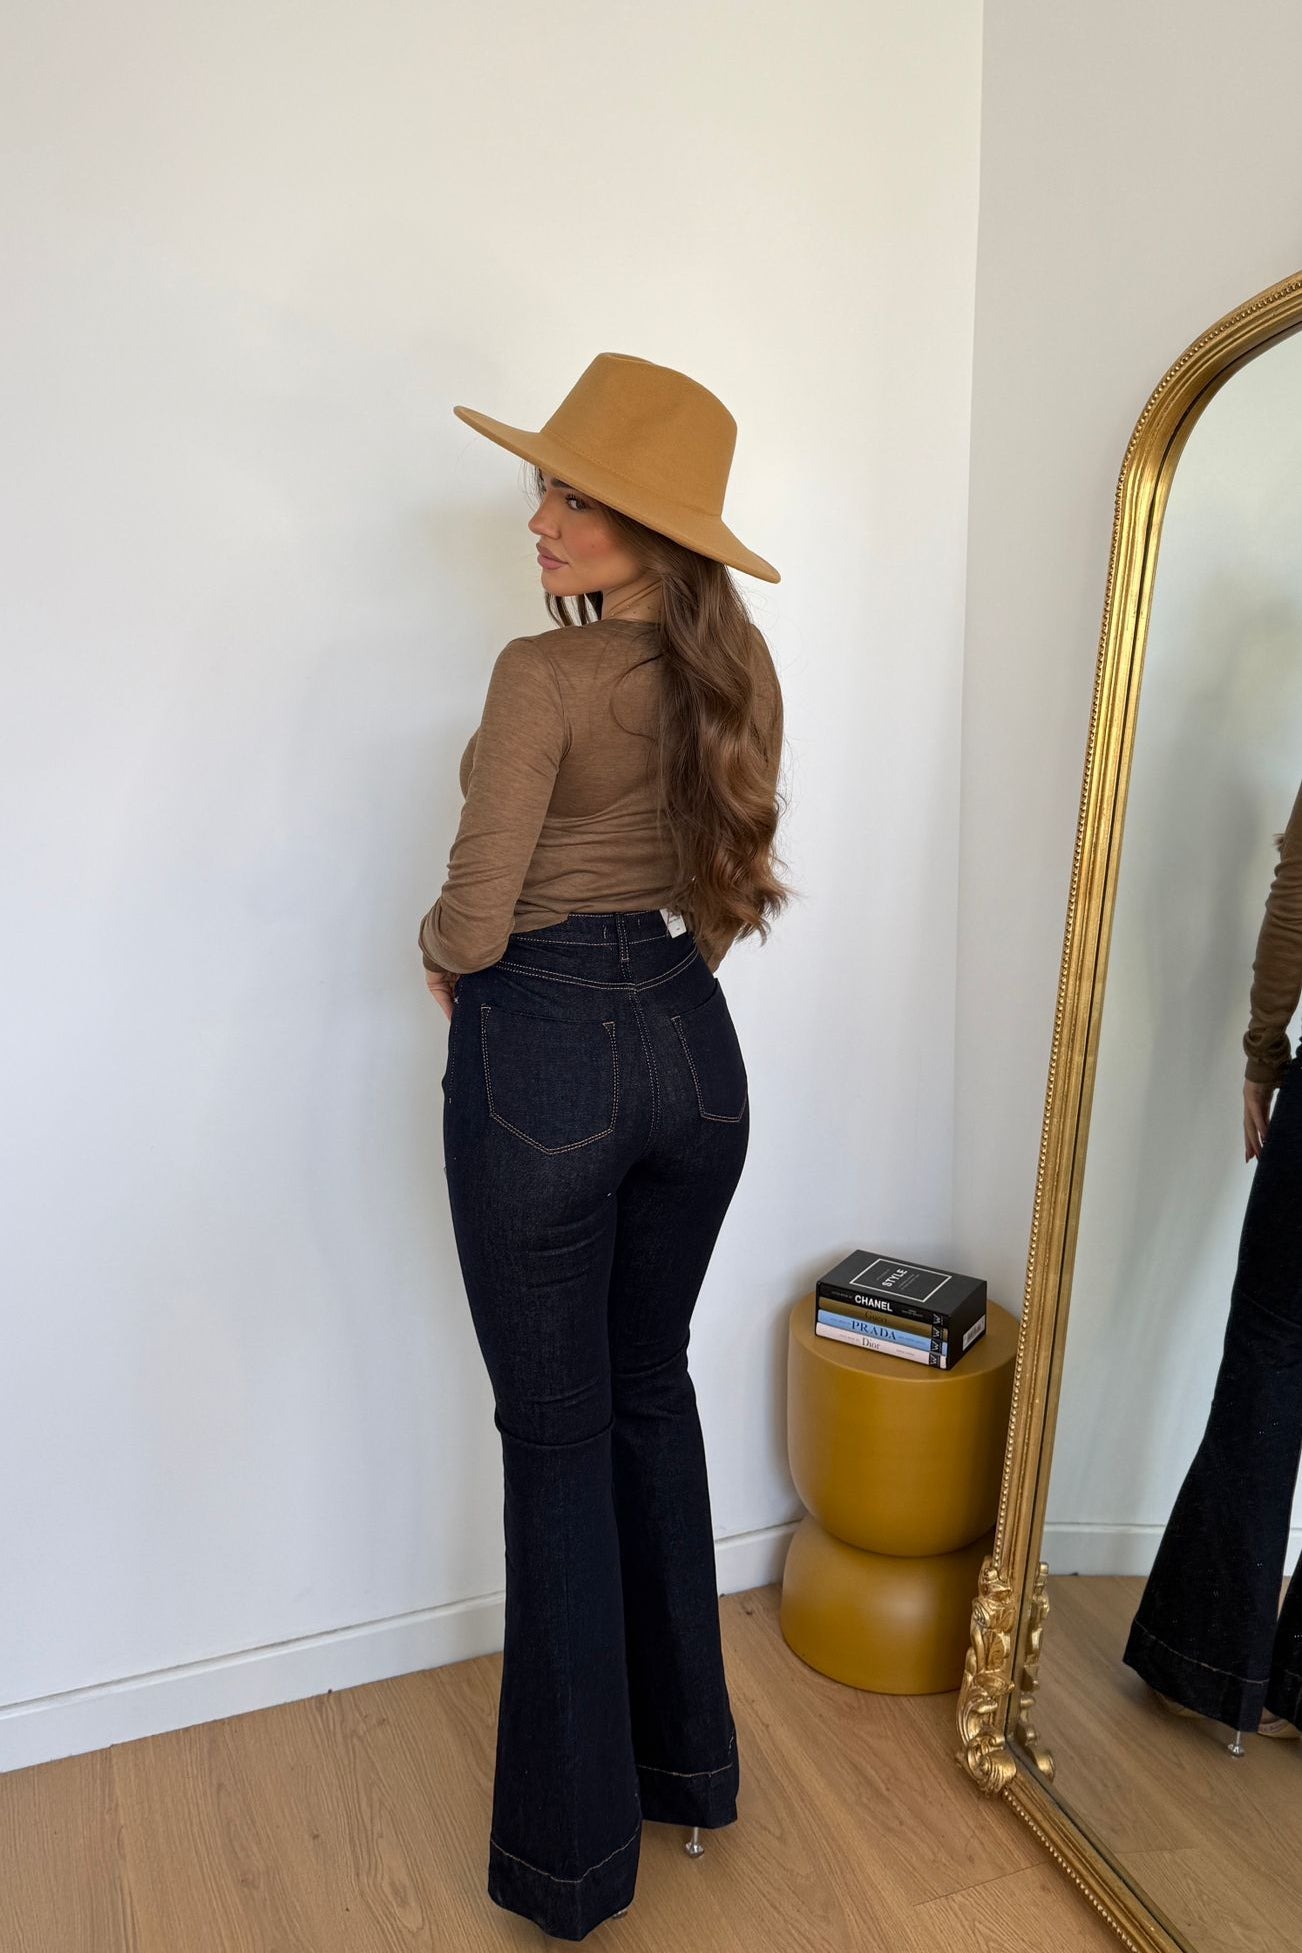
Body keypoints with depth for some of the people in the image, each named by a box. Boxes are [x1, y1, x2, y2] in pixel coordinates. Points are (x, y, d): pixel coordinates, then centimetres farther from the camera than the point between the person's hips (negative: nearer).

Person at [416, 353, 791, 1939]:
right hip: (689, 1045, 7)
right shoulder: (736, 667, 5)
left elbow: (476, 924, -15)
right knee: (654, 1398, 21)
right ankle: (687, 1762, 39)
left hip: (543, 1059, -6)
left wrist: (442, 951, 6)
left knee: (556, 1438, 8)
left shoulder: (542, 673, -16)